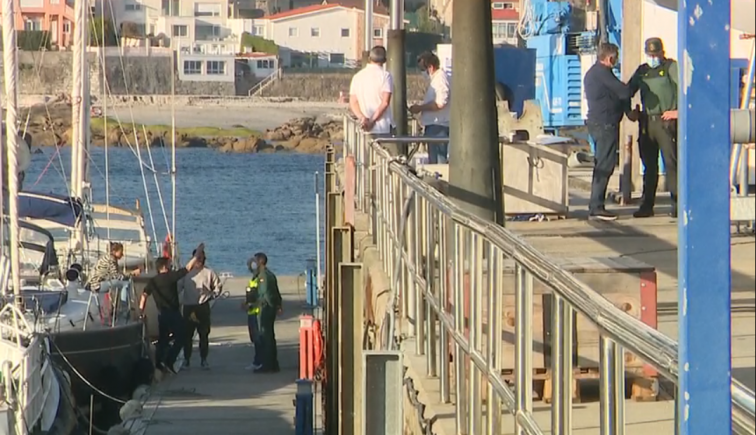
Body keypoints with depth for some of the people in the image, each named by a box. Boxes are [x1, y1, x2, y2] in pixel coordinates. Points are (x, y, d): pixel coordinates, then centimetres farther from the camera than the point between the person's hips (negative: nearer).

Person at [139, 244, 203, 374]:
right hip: (173, 313, -6)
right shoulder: (171, 277, -11)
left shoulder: (153, 281, 5)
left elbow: (144, 295, -2)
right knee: (180, 338, 1)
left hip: (161, 314, 6)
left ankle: (158, 363, 13)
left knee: (162, 339, 14)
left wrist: (141, 310, 2)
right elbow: (187, 268, -9)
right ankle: (169, 361, -10)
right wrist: (197, 255, -2)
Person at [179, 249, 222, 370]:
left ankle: (203, 360, 11)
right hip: (188, 307, 0)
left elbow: (218, 287, 9)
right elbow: (178, 287, 3)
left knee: (204, 334, 3)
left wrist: (211, 295, -2)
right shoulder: (186, 272, 3)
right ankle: (186, 359, 12)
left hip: (203, 307, 0)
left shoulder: (209, 273, 3)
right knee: (187, 334, 3)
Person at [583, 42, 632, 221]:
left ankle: (596, 206, 15)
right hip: (605, 123, -10)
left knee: (602, 165, 14)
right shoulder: (602, 72, -14)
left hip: (596, 122, 10)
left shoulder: (592, 73, 19)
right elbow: (623, 91, -18)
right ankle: (596, 207, -13)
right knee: (605, 165, -10)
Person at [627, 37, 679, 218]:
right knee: (649, 166, 8)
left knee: (671, 161, -10)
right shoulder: (642, 70, 17)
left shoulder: (671, 67, -1)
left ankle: (677, 204, -10)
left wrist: (679, 111, -12)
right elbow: (628, 91, 26)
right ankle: (647, 205, 11)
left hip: (666, 121, -6)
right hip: (646, 122, 6)